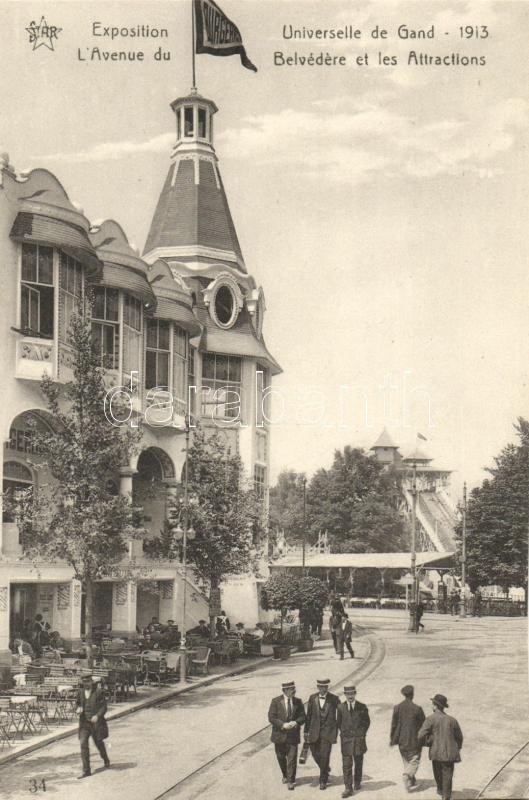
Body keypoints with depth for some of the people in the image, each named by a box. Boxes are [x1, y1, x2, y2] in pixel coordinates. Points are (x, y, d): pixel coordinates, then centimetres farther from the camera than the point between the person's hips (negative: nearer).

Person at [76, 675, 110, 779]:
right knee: (83, 744, -10)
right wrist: (79, 709, -6)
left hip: (96, 722, -3)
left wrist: (97, 716, -24)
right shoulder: (81, 693, 4)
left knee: (98, 743, 13)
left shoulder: (99, 692, -9)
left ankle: (106, 760, 45)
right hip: (84, 722, 3)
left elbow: (104, 707, -8)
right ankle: (86, 771, -8)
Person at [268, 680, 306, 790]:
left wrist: (296, 722, -19)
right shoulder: (276, 701, -6)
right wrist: (283, 724, -22)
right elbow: (271, 717, -9)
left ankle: (291, 781, 8)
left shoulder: (298, 702, 0)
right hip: (279, 735, 0)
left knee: (292, 759, -3)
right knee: (281, 757, 14)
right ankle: (285, 775, 38)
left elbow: (302, 717, 2)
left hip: (292, 735, 0)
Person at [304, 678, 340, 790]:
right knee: (315, 754, 8)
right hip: (315, 731, 3)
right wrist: (306, 731, 4)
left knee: (325, 756, -6)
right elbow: (308, 715, 5)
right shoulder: (312, 698, 1)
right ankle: (326, 769, 39)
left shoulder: (334, 699, -6)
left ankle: (323, 780, 9)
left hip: (328, 730, -3)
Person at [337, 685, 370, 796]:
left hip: (359, 739, 1)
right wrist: (344, 733, 6)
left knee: (358, 763, 13)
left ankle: (357, 782, 34)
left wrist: (362, 733, 3)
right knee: (346, 765, -5)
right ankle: (348, 788, -3)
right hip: (346, 740, -1)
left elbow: (367, 721, 9)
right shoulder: (341, 707, 0)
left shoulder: (362, 707, -2)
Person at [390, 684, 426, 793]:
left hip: (402, 740, 4)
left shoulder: (397, 708, -6)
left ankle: (411, 780, 30)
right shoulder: (417, 709, -14)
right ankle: (407, 776, -16)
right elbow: (424, 724, -6)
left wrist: (392, 739, 9)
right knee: (414, 760, 6)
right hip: (414, 740, -4)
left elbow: (394, 725, -1)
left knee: (406, 760, 21)